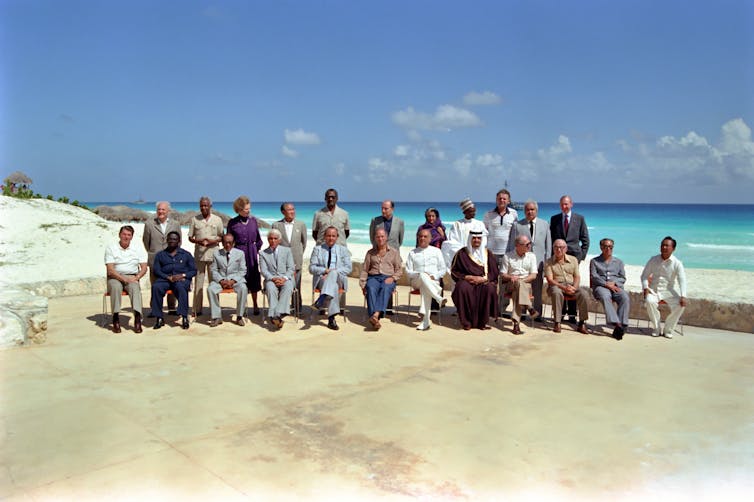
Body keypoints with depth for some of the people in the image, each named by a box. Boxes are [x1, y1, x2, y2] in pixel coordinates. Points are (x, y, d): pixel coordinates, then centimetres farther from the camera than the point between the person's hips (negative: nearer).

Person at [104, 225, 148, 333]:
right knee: (115, 287, -35)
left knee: (135, 287, -32)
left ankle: (137, 318, -43)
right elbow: (110, 270, -7)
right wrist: (124, 279, -21)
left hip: (132, 277, 1)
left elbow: (144, 268, 3)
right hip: (115, 277, -1)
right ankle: (116, 319, -33)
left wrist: (136, 277, -16)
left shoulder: (138, 248, 9)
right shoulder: (111, 248, 2)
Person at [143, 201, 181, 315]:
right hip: (155, 260, -1)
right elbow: (146, 241, 8)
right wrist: (151, 254, 9)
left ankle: (172, 308, 15)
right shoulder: (149, 224, 2)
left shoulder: (175, 224, 6)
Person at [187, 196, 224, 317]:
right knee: (198, 282, 2)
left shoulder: (217, 219, 6)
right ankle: (197, 309, 6)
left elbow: (222, 237, 8)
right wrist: (198, 241, -13)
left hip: (213, 254, 0)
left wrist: (213, 241, -12)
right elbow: (190, 237, 7)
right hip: (199, 254, 1)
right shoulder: (194, 220, 7)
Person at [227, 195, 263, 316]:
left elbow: (258, 239, 12)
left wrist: (257, 250, 7)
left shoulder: (253, 220, 5)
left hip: (252, 255, 2)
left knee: (254, 279, 4)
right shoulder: (232, 223, -2)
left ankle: (255, 305, 16)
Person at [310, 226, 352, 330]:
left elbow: (348, 268, 6)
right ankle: (331, 318, -45)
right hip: (321, 279, -1)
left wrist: (333, 271, -11)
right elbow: (311, 268, 6)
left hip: (339, 279, 1)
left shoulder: (343, 250, 18)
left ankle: (321, 300, -51)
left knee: (333, 273, -38)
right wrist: (325, 270, -13)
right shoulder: (317, 249, 16)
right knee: (333, 287, -37)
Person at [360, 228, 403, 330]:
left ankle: (376, 315, -57)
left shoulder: (394, 252, 18)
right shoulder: (370, 252, 23)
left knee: (385, 288, -37)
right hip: (373, 277, 1)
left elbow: (399, 270, 13)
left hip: (388, 278, -1)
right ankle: (375, 319, -51)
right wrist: (362, 285, 4)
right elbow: (364, 270, 18)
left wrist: (392, 278, -7)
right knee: (371, 289, -35)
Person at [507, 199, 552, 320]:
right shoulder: (517, 225, 7)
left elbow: (548, 245, 12)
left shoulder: (544, 224, 13)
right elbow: (512, 244, 6)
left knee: (537, 290, 5)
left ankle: (537, 313, 13)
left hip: (539, 262, 1)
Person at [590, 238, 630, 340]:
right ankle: (617, 324, -49)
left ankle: (622, 324, -38)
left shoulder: (619, 262, 26)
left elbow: (623, 278, 16)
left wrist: (613, 282, -5)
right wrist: (606, 284, -10)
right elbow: (594, 277, 5)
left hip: (616, 286, 3)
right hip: (600, 286, -3)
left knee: (625, 297, -32)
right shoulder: (594, 261, 19)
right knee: (605, 297, -38)